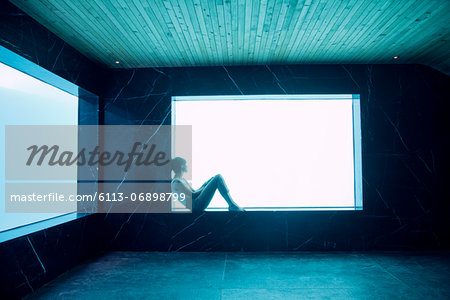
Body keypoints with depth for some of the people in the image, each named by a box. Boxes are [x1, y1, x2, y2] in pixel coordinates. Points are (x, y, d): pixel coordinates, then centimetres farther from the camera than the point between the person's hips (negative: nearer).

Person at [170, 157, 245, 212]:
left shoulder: (182, 180, 13)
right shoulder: (176, 182, -18)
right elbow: (193, 196, -20)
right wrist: (203, 188, -5)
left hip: (196, 204, 11)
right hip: (196, 206, -11)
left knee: (217, 177, 14)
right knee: (218, 178, -15)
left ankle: (231, 204, 10)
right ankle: (232, 206, -9)